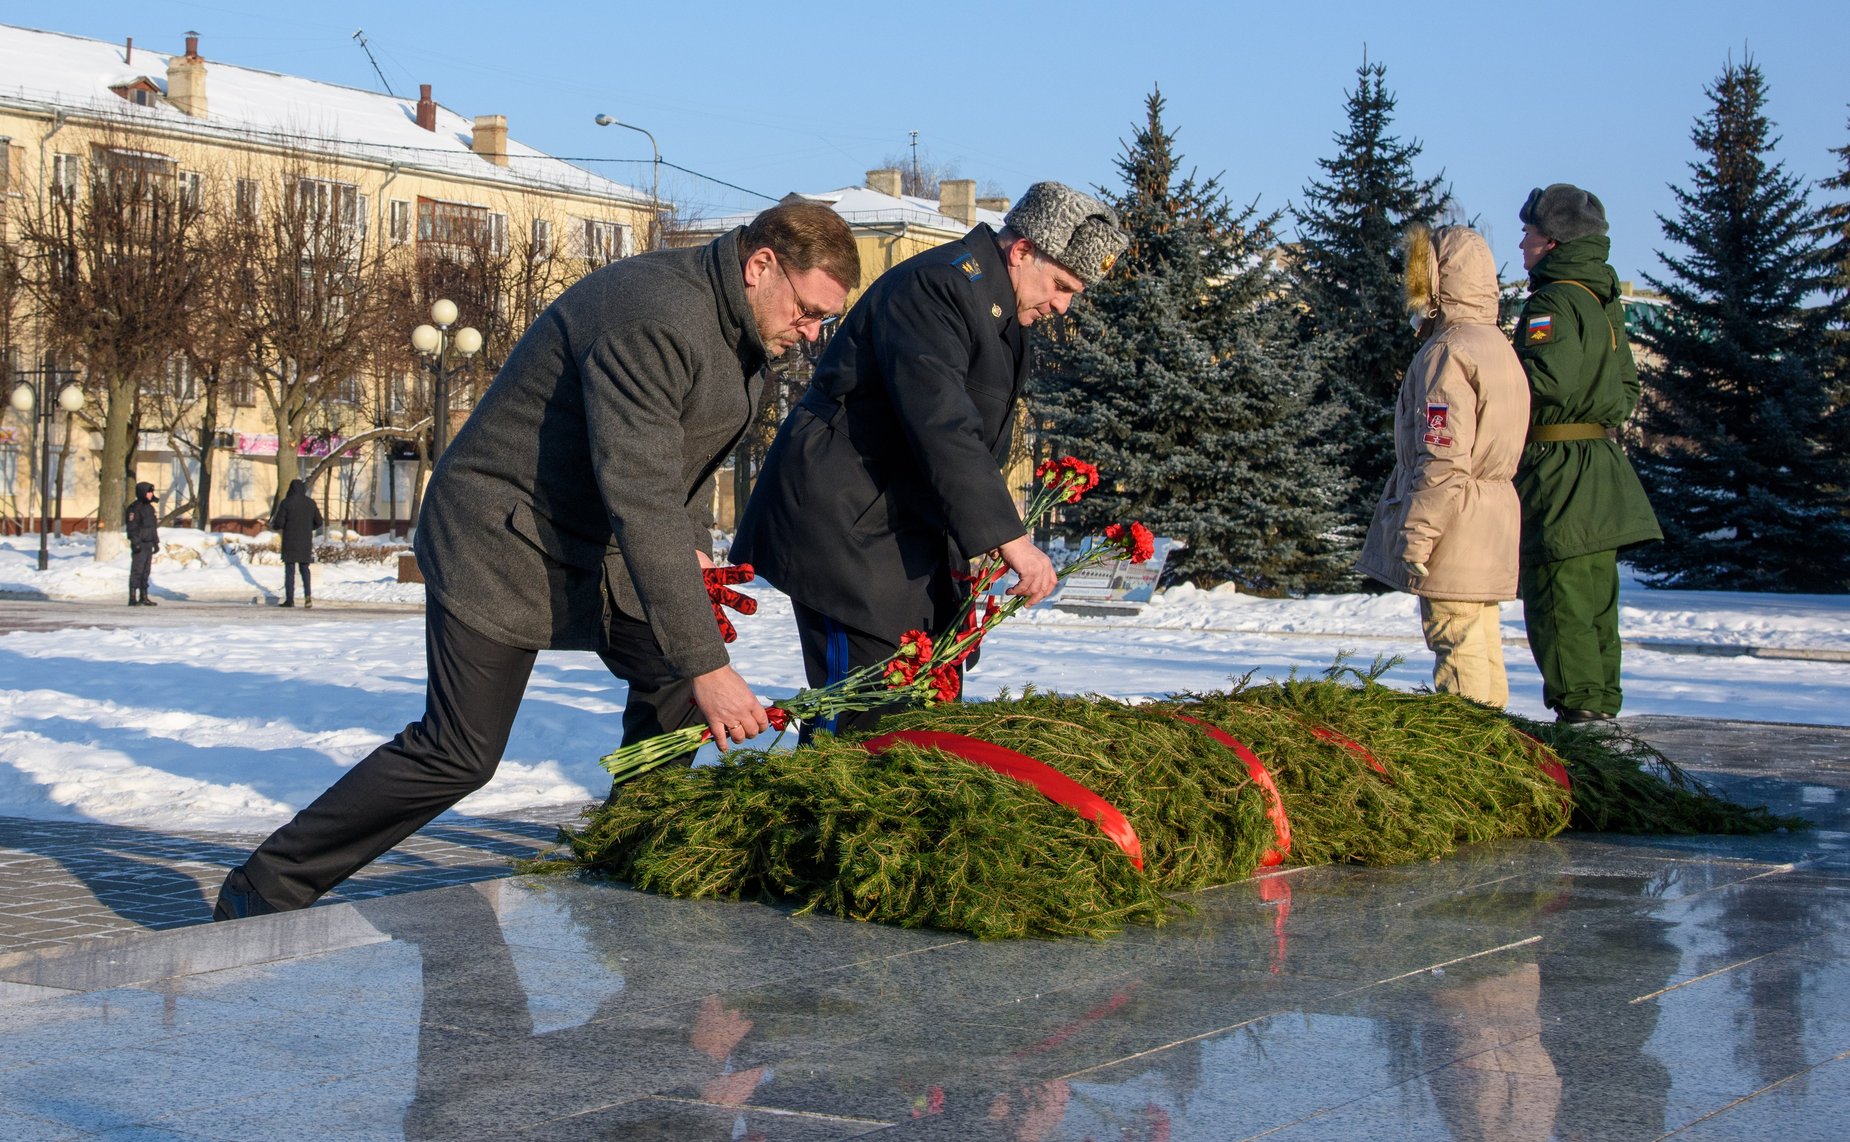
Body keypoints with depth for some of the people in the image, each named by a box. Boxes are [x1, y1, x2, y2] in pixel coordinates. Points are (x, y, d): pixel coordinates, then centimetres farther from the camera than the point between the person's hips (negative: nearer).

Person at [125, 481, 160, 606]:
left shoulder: (150, 508, 17)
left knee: (146, 571, 11)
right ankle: (133, 598, -9)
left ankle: (144, 597, 16)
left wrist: (156, 542, 19)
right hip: (139, 545, -9)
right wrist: (136, 543, -22)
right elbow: (132, 527, -17)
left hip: (148, 545, 9)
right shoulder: (135, 508, -11)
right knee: (137, 571, -9)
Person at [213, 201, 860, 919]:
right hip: (504, 542, -10)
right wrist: (705, 664, -38)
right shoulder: (651, 321, -29)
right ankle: (262, 893, 1)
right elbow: (641, 502, -36)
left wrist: (692, 547, 2)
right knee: (458, 755, -10)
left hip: (597, 539, 10)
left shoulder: (745, 331, 3)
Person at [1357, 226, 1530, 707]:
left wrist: (1416, 535, -17)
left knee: (1456, 645, -6)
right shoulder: (1497, 345, 15)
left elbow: (1443, 460, -20)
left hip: (1456, 526, -9)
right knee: (1483, 644, 13)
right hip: (1492, 520, 9)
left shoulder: (1447, 352, -15)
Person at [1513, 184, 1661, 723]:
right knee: (1597, 598, 13)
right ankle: (1602, 709, 18)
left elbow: (1546, 379, -27)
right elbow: (1627, 389, 22)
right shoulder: (1605, 301, 16)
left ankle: (1578, 708, -8)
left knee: (1559, 601, -7)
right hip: (1603, 468, 9)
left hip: (1559, 469, -9)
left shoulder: (1554, 301, -13)